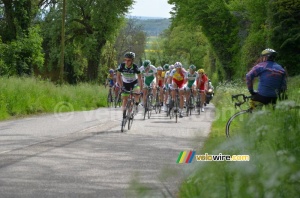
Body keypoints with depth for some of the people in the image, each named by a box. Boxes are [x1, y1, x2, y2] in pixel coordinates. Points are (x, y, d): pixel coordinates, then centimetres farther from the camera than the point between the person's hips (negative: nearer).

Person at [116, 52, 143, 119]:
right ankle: (124, 113, 11)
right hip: (125, 83, 2)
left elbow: (139, 78, -26)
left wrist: (141, 89, -32)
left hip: (134, 82, -2)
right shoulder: (121, 66, -25)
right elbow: (118, 77, -20)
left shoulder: (135, 67, -29)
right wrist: (121, 87, -28)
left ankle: (136, 104, 1)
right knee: (125, 99, -2)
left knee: (137, 93, -29)